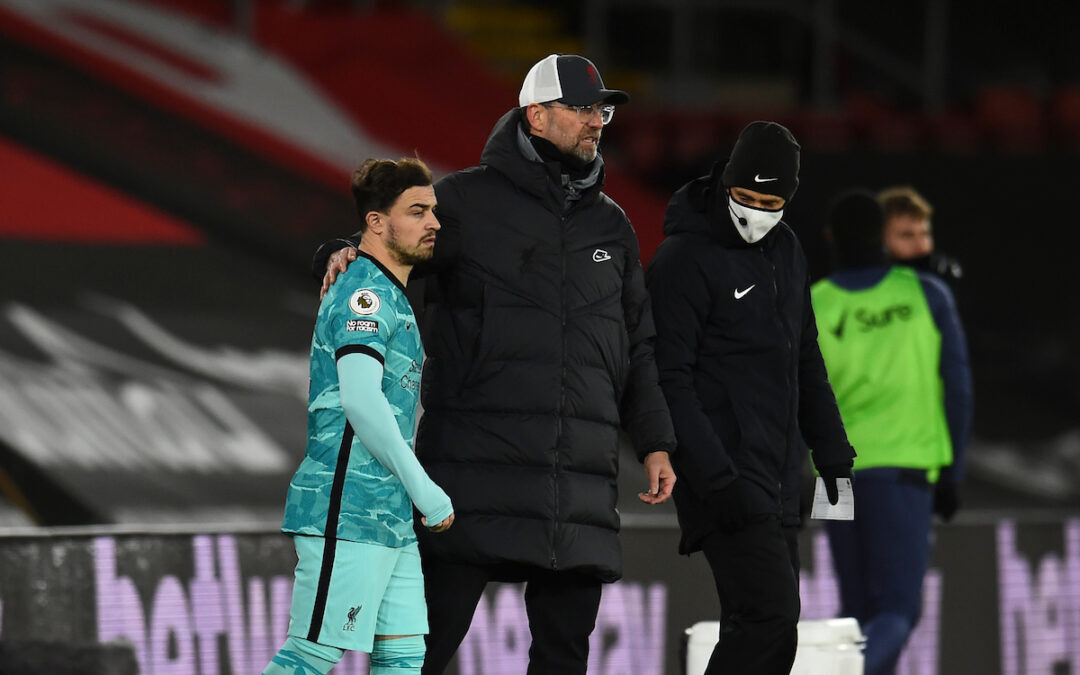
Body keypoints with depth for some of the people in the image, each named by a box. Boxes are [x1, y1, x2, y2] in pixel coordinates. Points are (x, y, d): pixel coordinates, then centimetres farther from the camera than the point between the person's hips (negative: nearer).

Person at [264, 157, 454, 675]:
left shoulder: (394, 297, 22)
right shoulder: (365, 293, -11)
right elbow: (361, 399, -22)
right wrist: (424, 490, -17)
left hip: (390, 517, 10)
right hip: (346, 510, -10)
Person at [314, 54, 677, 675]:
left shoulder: (611, 226, 19)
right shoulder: (468, 201, 3)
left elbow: (637, 346, 23)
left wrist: (654, 442, 15)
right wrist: (344, 256, -16)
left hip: (581, 479, 5)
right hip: (479, 463, -5)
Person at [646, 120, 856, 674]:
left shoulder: (786, 250, 14)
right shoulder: (685, 259, -11)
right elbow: (669, 379, -15)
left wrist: (832, 452, 17)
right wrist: (715, 478, -22)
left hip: (778, 477, 8)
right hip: (725, 474, -8)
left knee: (757, 626, 7)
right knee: (770, 616, -17)